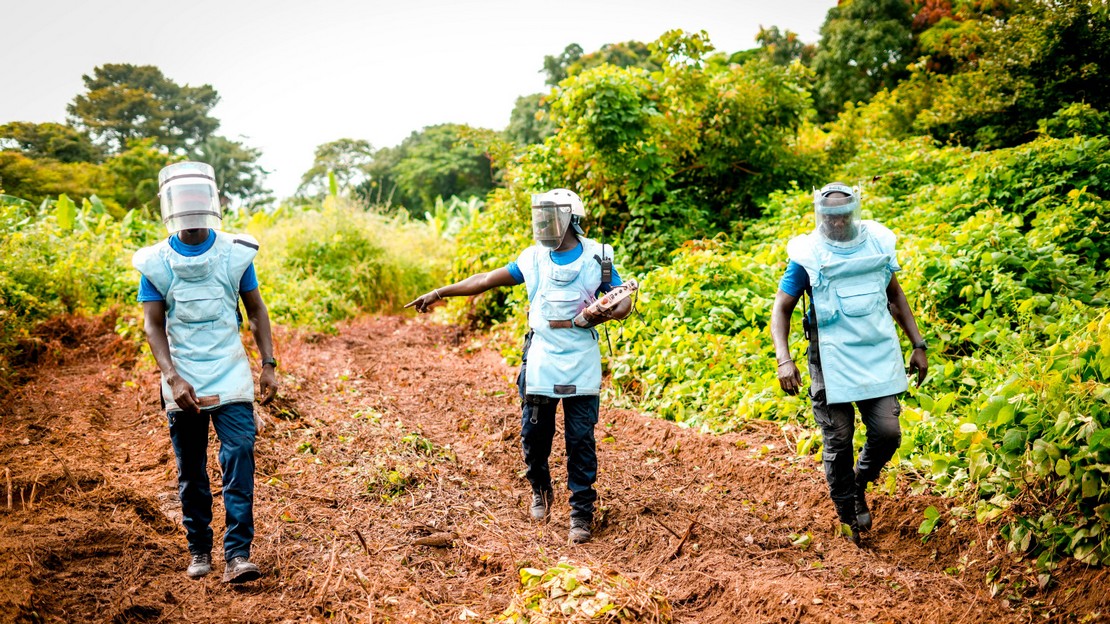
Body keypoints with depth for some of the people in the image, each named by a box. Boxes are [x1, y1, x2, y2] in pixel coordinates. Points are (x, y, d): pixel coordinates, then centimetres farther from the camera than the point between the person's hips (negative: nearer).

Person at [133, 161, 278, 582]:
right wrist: (173, 378, -14)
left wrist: (268, 365, 1)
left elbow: (256, 312, 8)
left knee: (239, 460, -11)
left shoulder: (236, 253, -1)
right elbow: (153, 326, -2)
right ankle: (199, 550, 24)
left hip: (231, 378, 0)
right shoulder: (156, 262, -1)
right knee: (190, 471, 9)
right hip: (183, 383, 1)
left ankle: (237, 554, -9)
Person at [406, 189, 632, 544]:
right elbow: (488, 279, 10)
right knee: (534, 437, 8)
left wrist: (592, 317, -20)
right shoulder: (534, 257, 4)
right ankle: (540, 491, 34)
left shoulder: (597, 258, -2)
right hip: (540, 366, 2)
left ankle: (582, 513, 13)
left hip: (582, 370, -2)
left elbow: (624, 304, 0)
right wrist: (440, 292, 11)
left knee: (581, 442, 1)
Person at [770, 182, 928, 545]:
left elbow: (895, 295, 17)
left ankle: (860, 483, 28)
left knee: (887, 433, -3)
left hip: (879, 355, 3)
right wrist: (784, 359, -15)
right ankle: (848, 518, 22)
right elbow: (782, 308, -2)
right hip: (832, 362, -3)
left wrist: (918, 345, 14)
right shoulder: (808, 255, -6)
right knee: (839, 442, 3)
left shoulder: (877, 242, 4)